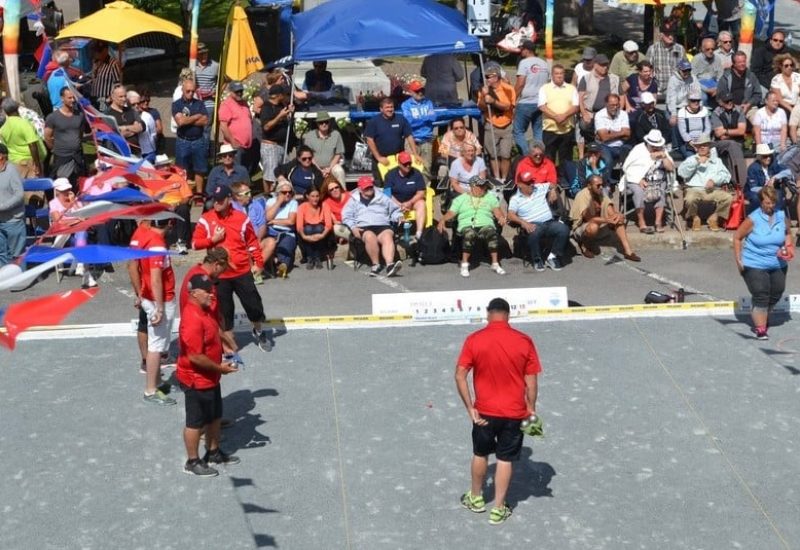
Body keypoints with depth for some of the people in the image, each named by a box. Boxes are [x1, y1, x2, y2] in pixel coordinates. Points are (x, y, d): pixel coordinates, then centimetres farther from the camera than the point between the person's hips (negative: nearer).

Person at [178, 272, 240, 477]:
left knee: (215, 416, 23)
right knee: (196, 422, 7)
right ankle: (193, 462, 22)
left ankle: (214, 453, 40)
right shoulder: (192, 319, -29)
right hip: (197, 380, -10)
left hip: (210, 377, 10)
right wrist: (219, 368, -19)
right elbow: (195, 356, -29)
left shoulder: (205, 310, 3)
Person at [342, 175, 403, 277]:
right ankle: (375, 264, -28)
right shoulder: (354, 201, 21)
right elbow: (346, 217, 12)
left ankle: (390, 264, -56)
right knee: (370, 236, -39)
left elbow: (394, 210, 30)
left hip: (383, 226, 1)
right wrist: (353, 228, -6)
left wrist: (399, 217, 6)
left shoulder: (382, 198, 26)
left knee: (387, 236, -36)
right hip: (364, 227, -1)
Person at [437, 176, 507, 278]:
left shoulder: (490, 197, 23)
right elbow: (451, 213, 11)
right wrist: (442, 220, -10)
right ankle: (464, 264, -28)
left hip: (485, 225, 1)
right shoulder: (461, 199, 19)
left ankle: (495, 264, -29)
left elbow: (497, 211, 11)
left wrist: (501, 217, -12)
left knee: (492, 233, -34)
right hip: (467, 225, -1)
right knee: (469, 234, -37)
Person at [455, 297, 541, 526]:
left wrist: (470, 408, -7)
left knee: (480, 454, 21)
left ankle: (476, 498, 38)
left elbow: (460, 375, -11)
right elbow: (531, 380, -5)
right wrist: (531, 409, 6)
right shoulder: (524, 341, -7)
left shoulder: (474, 340, -8)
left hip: (485, 412, 0)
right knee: (505, 460, 11)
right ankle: (498, 509, 17)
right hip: (514, 413, 0)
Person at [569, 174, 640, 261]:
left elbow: (612, 213, -5)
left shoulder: (601, 194, -1)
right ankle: (585, 244, -7)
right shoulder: (582, 195, -23)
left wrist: (617, 215, -29)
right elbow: (589, 218, -33)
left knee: (619, 220, -13)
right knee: (593, 226, -40)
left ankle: (627, 251, -18)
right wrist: (608, 220, -36)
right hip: (581, 227, -7)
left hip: (599, 225, 7)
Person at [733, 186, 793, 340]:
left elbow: (787, 233, 16)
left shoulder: (782, 216, -3)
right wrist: (738, 260, -9)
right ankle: (760, 328, 2)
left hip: (778, 264, 5)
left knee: (776, 294, 14)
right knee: (761, 296, -9)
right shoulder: (753, 219, -15)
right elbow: (737, 237, -6)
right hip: (755, 265, -5)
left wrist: (788, 246, -2)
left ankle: (761, 316, 41)